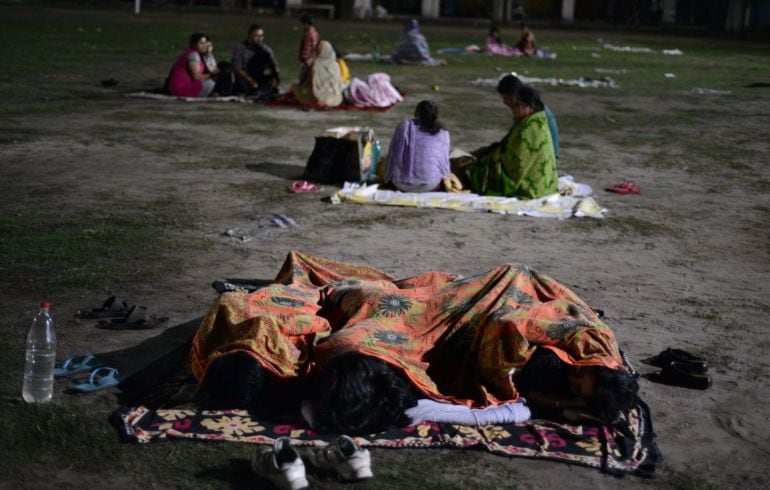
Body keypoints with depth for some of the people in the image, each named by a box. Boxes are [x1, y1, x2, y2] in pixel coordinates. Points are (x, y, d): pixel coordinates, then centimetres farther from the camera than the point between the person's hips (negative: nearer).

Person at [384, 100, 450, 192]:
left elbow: (393, 156, 1)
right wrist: (443, 177, 29)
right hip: (430, 186, 2)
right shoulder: (443, 133, 1)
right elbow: (445, 161, 7)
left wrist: (388, 178, 15)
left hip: (402, 185, -1)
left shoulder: (404, 127, -2)